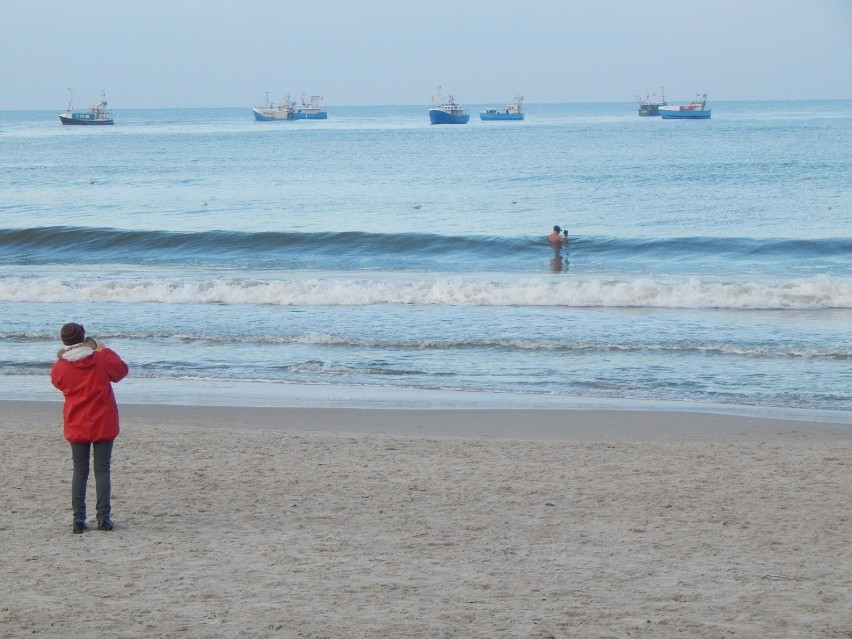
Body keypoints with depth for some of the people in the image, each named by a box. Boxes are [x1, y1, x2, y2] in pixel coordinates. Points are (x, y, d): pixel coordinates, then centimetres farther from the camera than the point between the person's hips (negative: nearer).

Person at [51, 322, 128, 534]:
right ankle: (103, 518, -1)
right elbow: (121, 370, 7)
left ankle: (78, 518, 1)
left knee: (79, 471, 8)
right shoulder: (102, 359, -11)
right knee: (102, 470, 4)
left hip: (76, 427, 1)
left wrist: (59, 359, 16)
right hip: (103, 425, -1)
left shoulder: (60, 367, -8)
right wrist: (104, 350, 13)